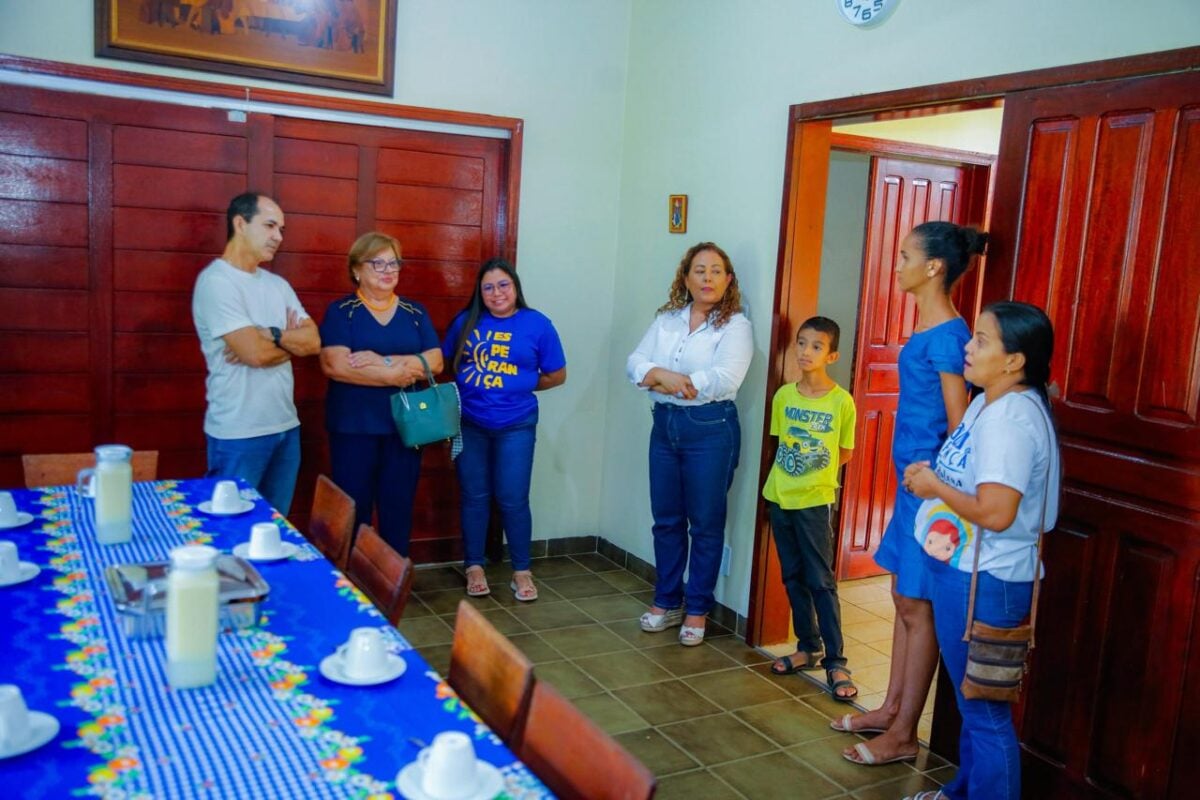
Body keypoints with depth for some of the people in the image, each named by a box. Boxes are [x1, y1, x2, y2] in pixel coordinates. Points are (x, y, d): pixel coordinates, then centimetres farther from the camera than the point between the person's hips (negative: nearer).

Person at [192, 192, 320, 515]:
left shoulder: (278, 284, 12)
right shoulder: (215, 280, -12)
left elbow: (313, 341, 3)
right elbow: (255, 352, -20)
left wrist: (272, 335, -14)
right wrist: (290, 338, -1)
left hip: (286, 426, 7)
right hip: (238, 434, -7)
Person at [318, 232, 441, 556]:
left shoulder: (415, 312, 9)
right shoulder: (341, 311, -1)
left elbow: (434, 361, -2)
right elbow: (335, 366, -15)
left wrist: (383, 361, -16)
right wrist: (396, 374, -13)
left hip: (404, 425, 3)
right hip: (354, 427, -3)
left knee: (399, 507, 9)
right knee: (354, 508, 5)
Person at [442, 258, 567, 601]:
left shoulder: (537, 324, -4)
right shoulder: (466, 321, 2)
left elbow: (557, 375, 2)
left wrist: (521, 387, 1)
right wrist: (469, 387, -2)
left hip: (515, 425, -2)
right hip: (469, 424, 2)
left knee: (513, 499, 1)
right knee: (474, 497, 10)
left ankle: (521, 570, 17)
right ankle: (474, 566, 25)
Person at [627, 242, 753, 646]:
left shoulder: (735, 325, -7)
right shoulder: (666, 319, 8)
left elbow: (725, 379, -22)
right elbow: (635, 362, -1)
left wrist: (662, 379, -15)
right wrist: (663, 374, -23)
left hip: (711, 428, -5)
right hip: (665, 424, 5)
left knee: (705, 523, 5)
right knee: (666, 519, 13)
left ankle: (698, 610, 19)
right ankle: (667, 602, 28)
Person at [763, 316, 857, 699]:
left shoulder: (842, 402, -9)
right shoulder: (784, 395, 1)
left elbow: (845, 453, 2)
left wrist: (814, 468, -1)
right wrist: (792, 466, 3)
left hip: (815, 500, -4)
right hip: (780, 497, 4)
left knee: (821, 582, -2)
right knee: (793, 578, 13)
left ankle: (836, 662, 5)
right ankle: (807, 648, 26)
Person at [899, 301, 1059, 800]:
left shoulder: (1011, 419, -23)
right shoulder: (989, 402, 9)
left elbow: (995, 512, -30)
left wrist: (934, 485, -17)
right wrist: (930, 473, 6)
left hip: (984, 583, -11)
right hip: (965, 571, 11)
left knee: (986, 710, 4)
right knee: (972, 701, 25)